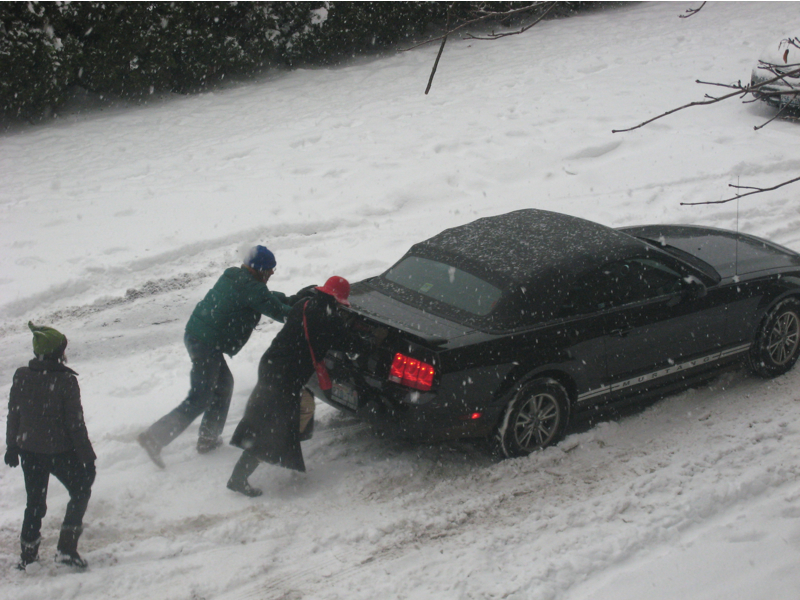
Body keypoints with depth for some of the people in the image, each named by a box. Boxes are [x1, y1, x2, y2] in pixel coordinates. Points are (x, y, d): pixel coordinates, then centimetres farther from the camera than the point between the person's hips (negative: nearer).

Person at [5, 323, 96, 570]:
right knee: (80, 492, 17)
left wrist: (12, 446, 18)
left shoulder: (21, 377, -6)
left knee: (35, 502, 21)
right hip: (61, 451, -4)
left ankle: (28, 552, 25)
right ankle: (66, 547, 7)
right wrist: (87, 457, -7)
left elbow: (13, 415, 4)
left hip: (28, 450, 5)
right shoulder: (65, 381, -20)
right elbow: (75, 423, -16)